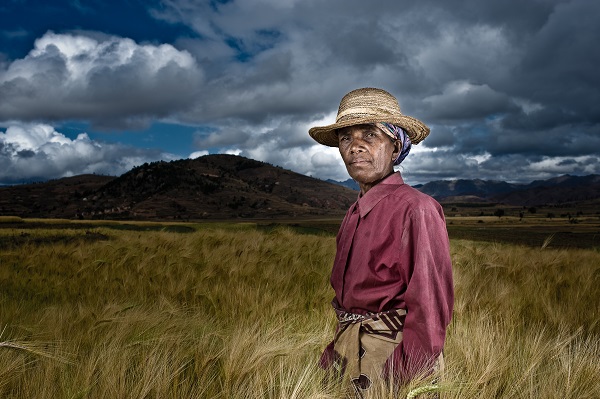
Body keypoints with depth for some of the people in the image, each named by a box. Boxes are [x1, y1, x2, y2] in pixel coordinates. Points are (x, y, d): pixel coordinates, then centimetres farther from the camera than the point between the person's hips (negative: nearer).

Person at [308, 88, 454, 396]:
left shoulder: (416, 209, -17)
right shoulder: (355, 213, 6)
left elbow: (430, 310, -19)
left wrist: (398, 381, -22)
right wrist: (332, 358, 9)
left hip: (391, 356, -7)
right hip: (348, 353, 7)